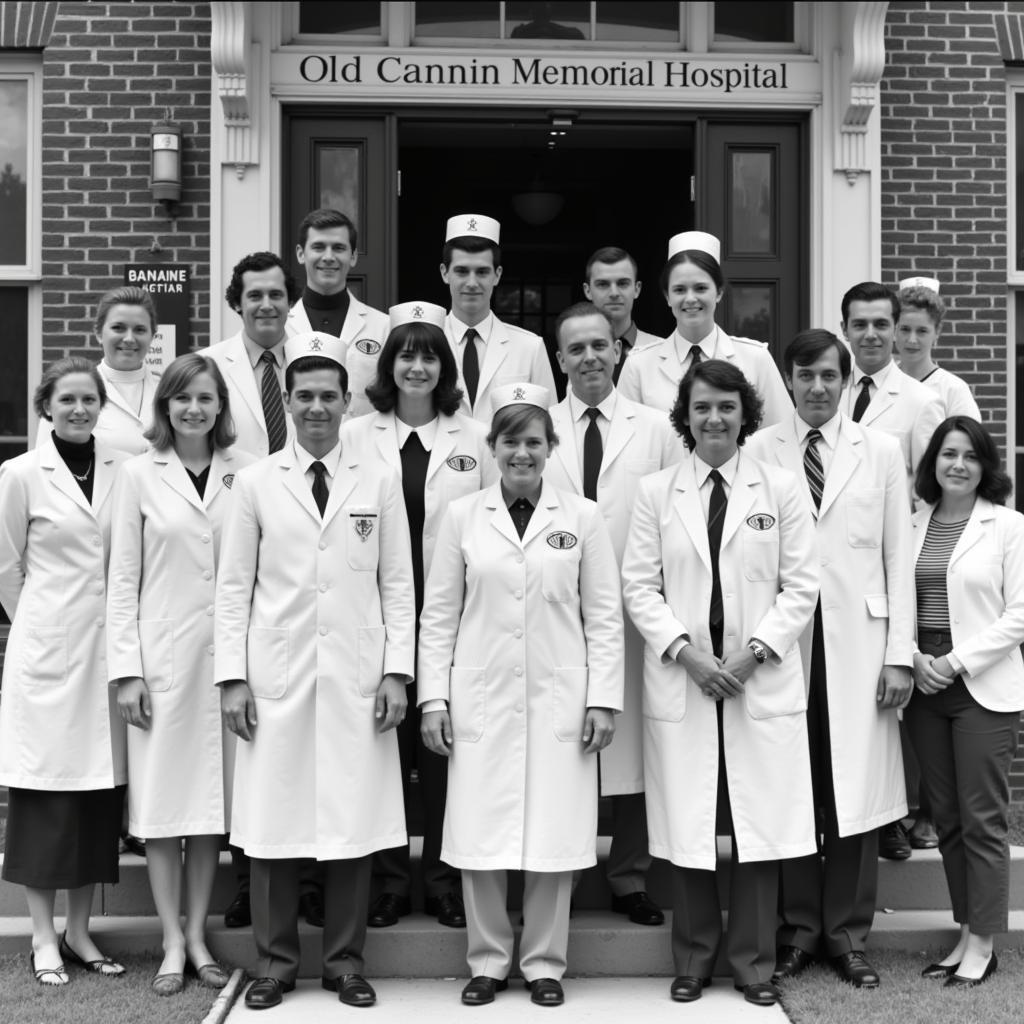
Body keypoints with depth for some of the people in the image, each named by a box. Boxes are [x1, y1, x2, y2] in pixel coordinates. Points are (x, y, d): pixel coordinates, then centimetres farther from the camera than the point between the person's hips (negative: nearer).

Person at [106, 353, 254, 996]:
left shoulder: (245, 474, 3)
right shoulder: (140, 474, 1)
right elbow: (124, 578, 1)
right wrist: (126, 668, -4)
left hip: (226, 653, 1)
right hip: (162, 653, -1)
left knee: (213, 795, 6)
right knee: (163, 796, 3)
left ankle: (198, 933, 18)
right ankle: (173, 943, 13)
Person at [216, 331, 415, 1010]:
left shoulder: (380, 481, 7)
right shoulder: (255, 483, 6)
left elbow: (398, 585, 6)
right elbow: (234, 588, 5)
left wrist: (396, 672, -1)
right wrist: (233, 676, -1)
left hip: (357, 681, 0)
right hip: (276, 680, 0)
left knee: (355, 823, 3)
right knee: (274, 824, 3)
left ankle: (345, 961, 18)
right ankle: (276, 962, 17)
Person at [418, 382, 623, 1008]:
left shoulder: (583, 517, 4)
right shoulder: (463, 516, 5)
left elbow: (605, 616, 4)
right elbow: (439, 614, 6)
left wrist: (604, 699, -3)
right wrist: (434, 698, 0)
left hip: (558, 699, 0)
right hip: (481, 699, 1)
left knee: (553, 836, 2)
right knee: (481, 836, 2)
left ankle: (545, 963, 18)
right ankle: (488, 961, 18)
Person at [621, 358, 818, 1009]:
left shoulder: (782, 489, 5)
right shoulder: (656, 492, 7)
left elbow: (801, 585, 2)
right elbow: (639, 585, 3)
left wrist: (755, 650, -9)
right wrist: (685, 649, -10)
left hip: (763, 681, 0)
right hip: (680, 681, 1)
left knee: (760, 827, 2)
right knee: (687, 827, 3)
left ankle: (754, 963, 16)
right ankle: (693, 961, 18)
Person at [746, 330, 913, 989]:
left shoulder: (881, 452, 8)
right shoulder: (759, 451, 5)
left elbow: (899, 557, 6)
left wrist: (900, 654, 0)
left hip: (858, 643, 1)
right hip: (782, 640, -1)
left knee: (856, 787, 2)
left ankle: (849, 935, 15)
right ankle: (798, 929, 16)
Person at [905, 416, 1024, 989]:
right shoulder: (913, 526, 8)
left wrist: (957, 661, -13)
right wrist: (913, 660, -7)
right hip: (925, 685, 4)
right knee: (947, 818, 9)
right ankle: (967, 934, 20)